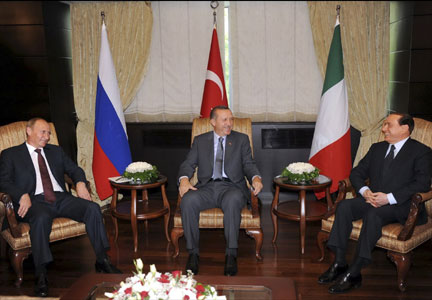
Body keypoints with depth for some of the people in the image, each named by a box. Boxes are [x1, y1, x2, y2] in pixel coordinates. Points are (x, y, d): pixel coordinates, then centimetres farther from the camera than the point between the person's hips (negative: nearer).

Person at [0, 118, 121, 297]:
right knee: (41, 217, -39)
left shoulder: (55, 151, 25)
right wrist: (22, 195, -17)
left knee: (93, 208, -22)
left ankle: (102, 261, -15)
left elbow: (75, 169, 21)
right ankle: (41, 276, -30)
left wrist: (80, 183, -3)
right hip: (35, 201, -4)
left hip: (61, 198, 4)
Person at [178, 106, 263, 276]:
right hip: (206, 187, 1)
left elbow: (248, 164, 9)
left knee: (233, 200, -37)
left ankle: (231, 254, -30)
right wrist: (184, 179, -12)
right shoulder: (200, 140, 18)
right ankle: (193, 252, -19)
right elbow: (188, 164, 11)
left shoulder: (241, 139, 16)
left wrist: (255, 178, -14)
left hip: (231, 186, -1)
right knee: (188, 200, -31)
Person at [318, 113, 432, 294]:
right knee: (344, 206, -23)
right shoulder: (377, 148, 19)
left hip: (400, 205, -6)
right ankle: (339, 263, -22)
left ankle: (353, 273, -31)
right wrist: (364, 190, -6)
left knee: (373, 214, -36)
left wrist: (389, 197, -22)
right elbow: (357, 172, 17)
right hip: (372, 199, 6)